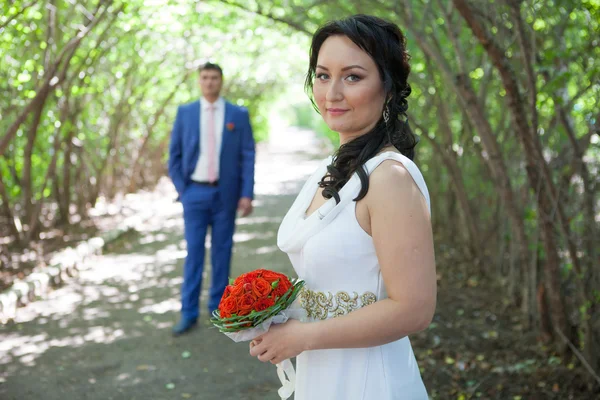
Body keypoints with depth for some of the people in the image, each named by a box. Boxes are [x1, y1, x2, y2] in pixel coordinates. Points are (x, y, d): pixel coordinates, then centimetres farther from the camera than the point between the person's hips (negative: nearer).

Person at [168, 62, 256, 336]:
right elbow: (174, 154, 7)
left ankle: (218, 306, 20)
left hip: (225, 193, 0)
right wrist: (180, 188, -1)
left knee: (222, 250, 7)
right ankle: (189, 312, 6)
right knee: (193, 252, 0)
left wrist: (247, 194, -8)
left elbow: (247, 157, -1)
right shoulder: (185, 112, 3)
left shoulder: (239, 115, 1)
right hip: (195, 192, 0)